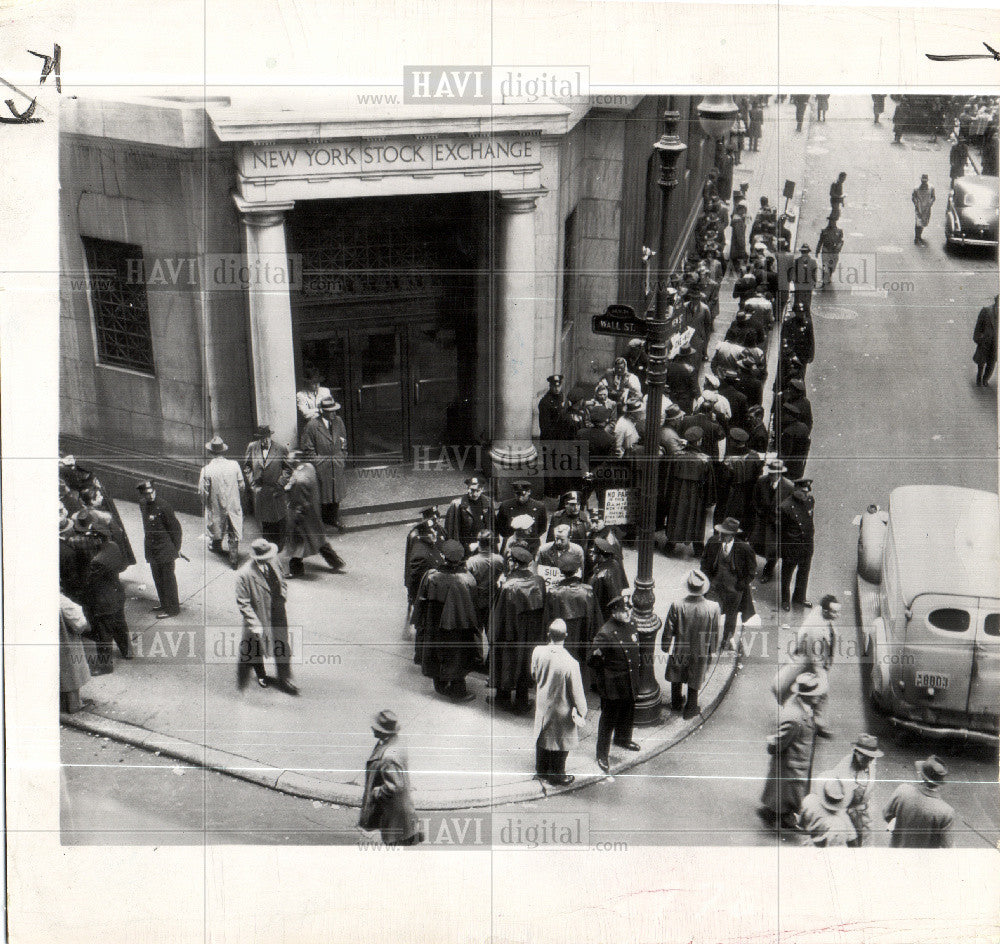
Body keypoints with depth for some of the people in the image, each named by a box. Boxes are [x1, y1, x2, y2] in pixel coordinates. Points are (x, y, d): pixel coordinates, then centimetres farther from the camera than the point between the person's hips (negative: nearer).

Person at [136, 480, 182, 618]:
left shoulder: (163, 506, -19)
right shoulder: (142, 505, 4)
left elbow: (175, 527, -12)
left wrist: (175, 549, -9)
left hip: (165, 550, -8)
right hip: (151, 549, 8)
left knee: (168, 579, 1)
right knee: (158, 579, 18)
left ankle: (172, 608, 11)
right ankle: (164, 604, 32)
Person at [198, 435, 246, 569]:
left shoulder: (207, 470, -20)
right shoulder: (234, 465, -13)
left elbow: (202, 491, -13)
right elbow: (242, 486, -3)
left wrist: (205, 503, 8)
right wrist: (239, 499, 16)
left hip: (216, 505, -1)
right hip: (233, 505, 1)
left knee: (216, 526, 26)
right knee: (233, 534, 9)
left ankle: (217, 546, 50)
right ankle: (234, 559, 9)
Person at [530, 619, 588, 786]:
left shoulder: (538, 652, -19)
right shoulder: (570, 664, -32)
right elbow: (577, 692, -20)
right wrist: (582, 713, -5)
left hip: (542, 704, 5)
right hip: (561, 708, -5)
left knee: (542, 737, 25)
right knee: (560, 742, 16)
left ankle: (541, 770, 43)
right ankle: (557, 776, 34)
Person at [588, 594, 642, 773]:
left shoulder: (630, 625, -1)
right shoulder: (605, 633, -25)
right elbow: (592, 662, -15)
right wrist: (597, 655, -33)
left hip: (629, 683, 7)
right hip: (612, 685, -7)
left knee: (628, 712, 26)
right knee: (609, 718, 5)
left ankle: (622, 738, 53)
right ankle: (603, 755, 20)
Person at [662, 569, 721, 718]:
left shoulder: (677, 607, -28)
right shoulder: (714, 608, -26)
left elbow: (668, 631, -14)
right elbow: (715, 634, -11)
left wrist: (665, 647, 6)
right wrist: (711, 651, 7)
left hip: (679, 651, 0)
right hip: (700, 653, 0)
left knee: (677, 678, 27)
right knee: (694, 683, 23)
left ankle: (676, 703, 49)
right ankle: (690, 709, 41)